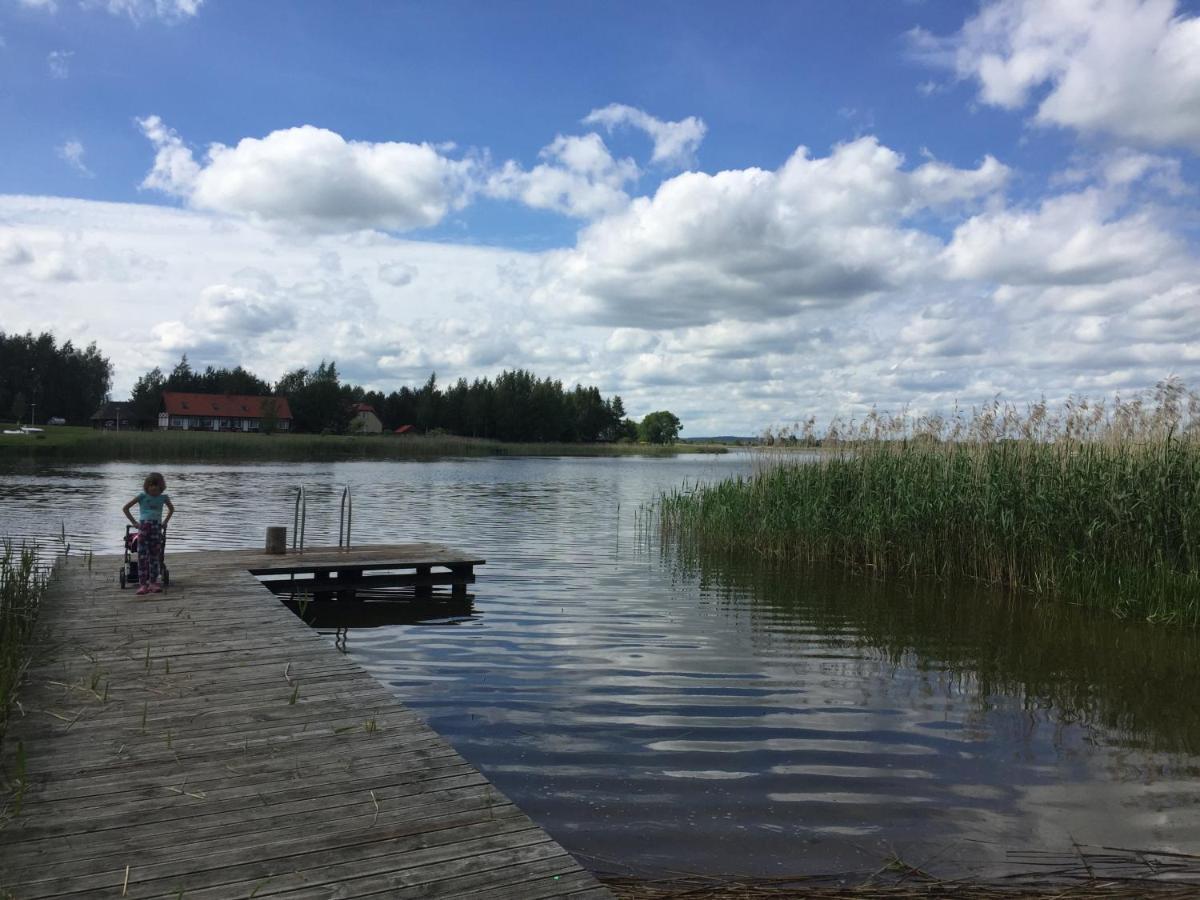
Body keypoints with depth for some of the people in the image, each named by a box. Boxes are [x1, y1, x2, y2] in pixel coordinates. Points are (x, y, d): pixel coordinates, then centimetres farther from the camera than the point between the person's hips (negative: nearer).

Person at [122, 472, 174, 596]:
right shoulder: (142, 496, 1)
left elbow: (171, 509, 27)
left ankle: (153, 583, 9)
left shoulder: (163, 497, 9)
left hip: (157, 528, 3)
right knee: (142, 556, -5)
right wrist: (134, 522, -1)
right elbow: (125, 508, 4)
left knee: (155, 556, 4)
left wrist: (165, 522, 15)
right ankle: (142, 584, -5)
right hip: (144, 527, -3)